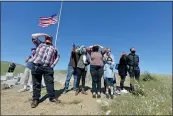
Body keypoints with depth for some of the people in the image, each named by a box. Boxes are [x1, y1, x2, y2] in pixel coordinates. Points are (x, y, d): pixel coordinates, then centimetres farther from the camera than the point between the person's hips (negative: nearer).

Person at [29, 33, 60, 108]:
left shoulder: (54, 48, 19)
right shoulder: (40, 44, 18)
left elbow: (57, 57, 26)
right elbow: (33, 36, 14)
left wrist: (53, 64, 11)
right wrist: (44, 34, 15)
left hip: (48, 67, 1)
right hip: (37, 66, 0)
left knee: (50, 82, -1)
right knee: (36, 83, 5)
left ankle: (52, 97, 11)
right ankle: (35, 99, 17)